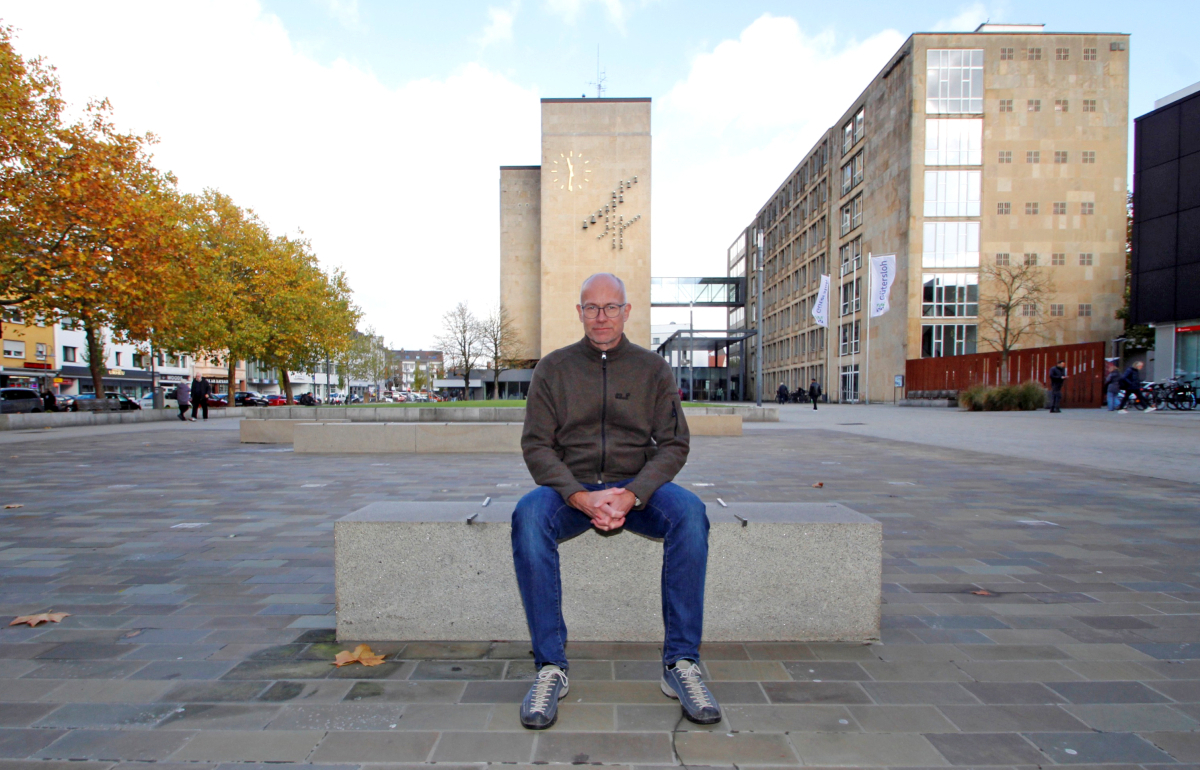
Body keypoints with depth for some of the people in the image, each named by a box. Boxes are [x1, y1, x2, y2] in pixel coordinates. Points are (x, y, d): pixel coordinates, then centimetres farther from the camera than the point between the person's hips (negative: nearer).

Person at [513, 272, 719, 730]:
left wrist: (632, 495, -17)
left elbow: (674, 443, 1)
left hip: (637, 487, 0)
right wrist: (580, 496, -17)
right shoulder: (554, 368, 8)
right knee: (528, 516, -31)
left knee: (689, 512, -29)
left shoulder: (653, 369, 8)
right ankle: (550, 667, -20)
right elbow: (536, 444, 0)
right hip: (570, 487, 0)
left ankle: (681, 662, -18)